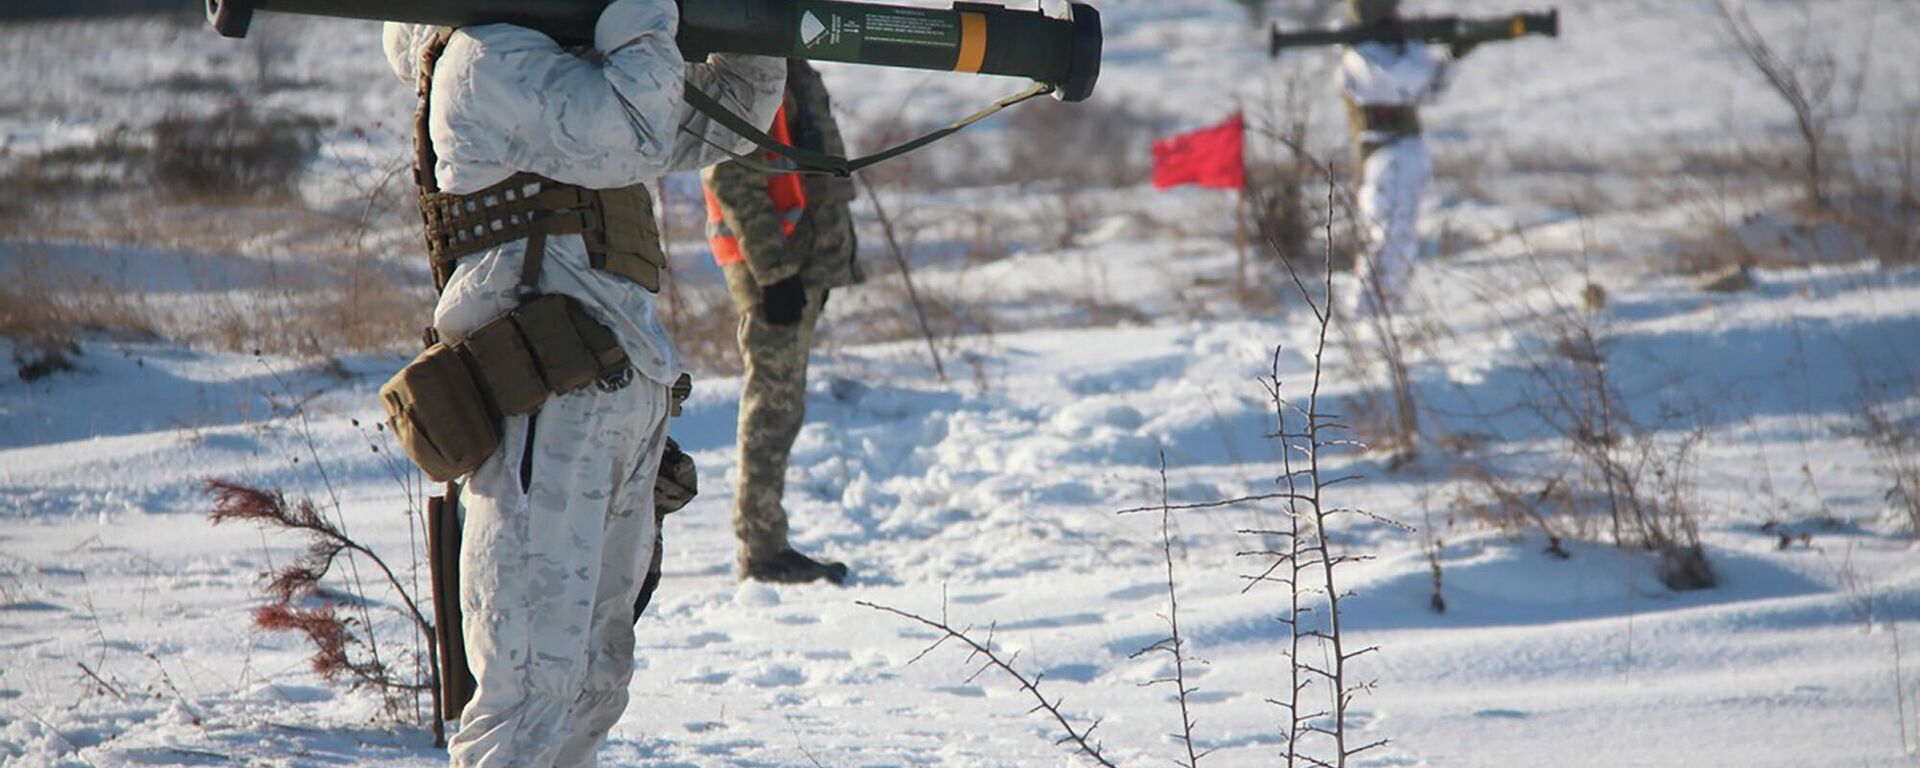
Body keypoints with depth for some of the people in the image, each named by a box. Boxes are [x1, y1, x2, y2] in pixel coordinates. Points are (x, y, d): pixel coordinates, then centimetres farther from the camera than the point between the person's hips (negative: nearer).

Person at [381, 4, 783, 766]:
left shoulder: (563, 65, 22)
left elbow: (722, 121, 29)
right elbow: (627, 137, -20)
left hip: (622, 389, 10)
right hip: (550, 395, -10)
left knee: (591, 683, 11)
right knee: (534, 684, -13)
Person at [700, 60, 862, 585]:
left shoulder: (786, 65, 17)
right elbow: (731, 177, -19)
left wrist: (829, 254, 21)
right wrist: (775, 270, -22)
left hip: (806, 256, 10)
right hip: (770, 265, -10)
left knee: (781, 401, 12)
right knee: (774, 399, -7)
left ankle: (769, 545, 18)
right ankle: (761, 548, -3)